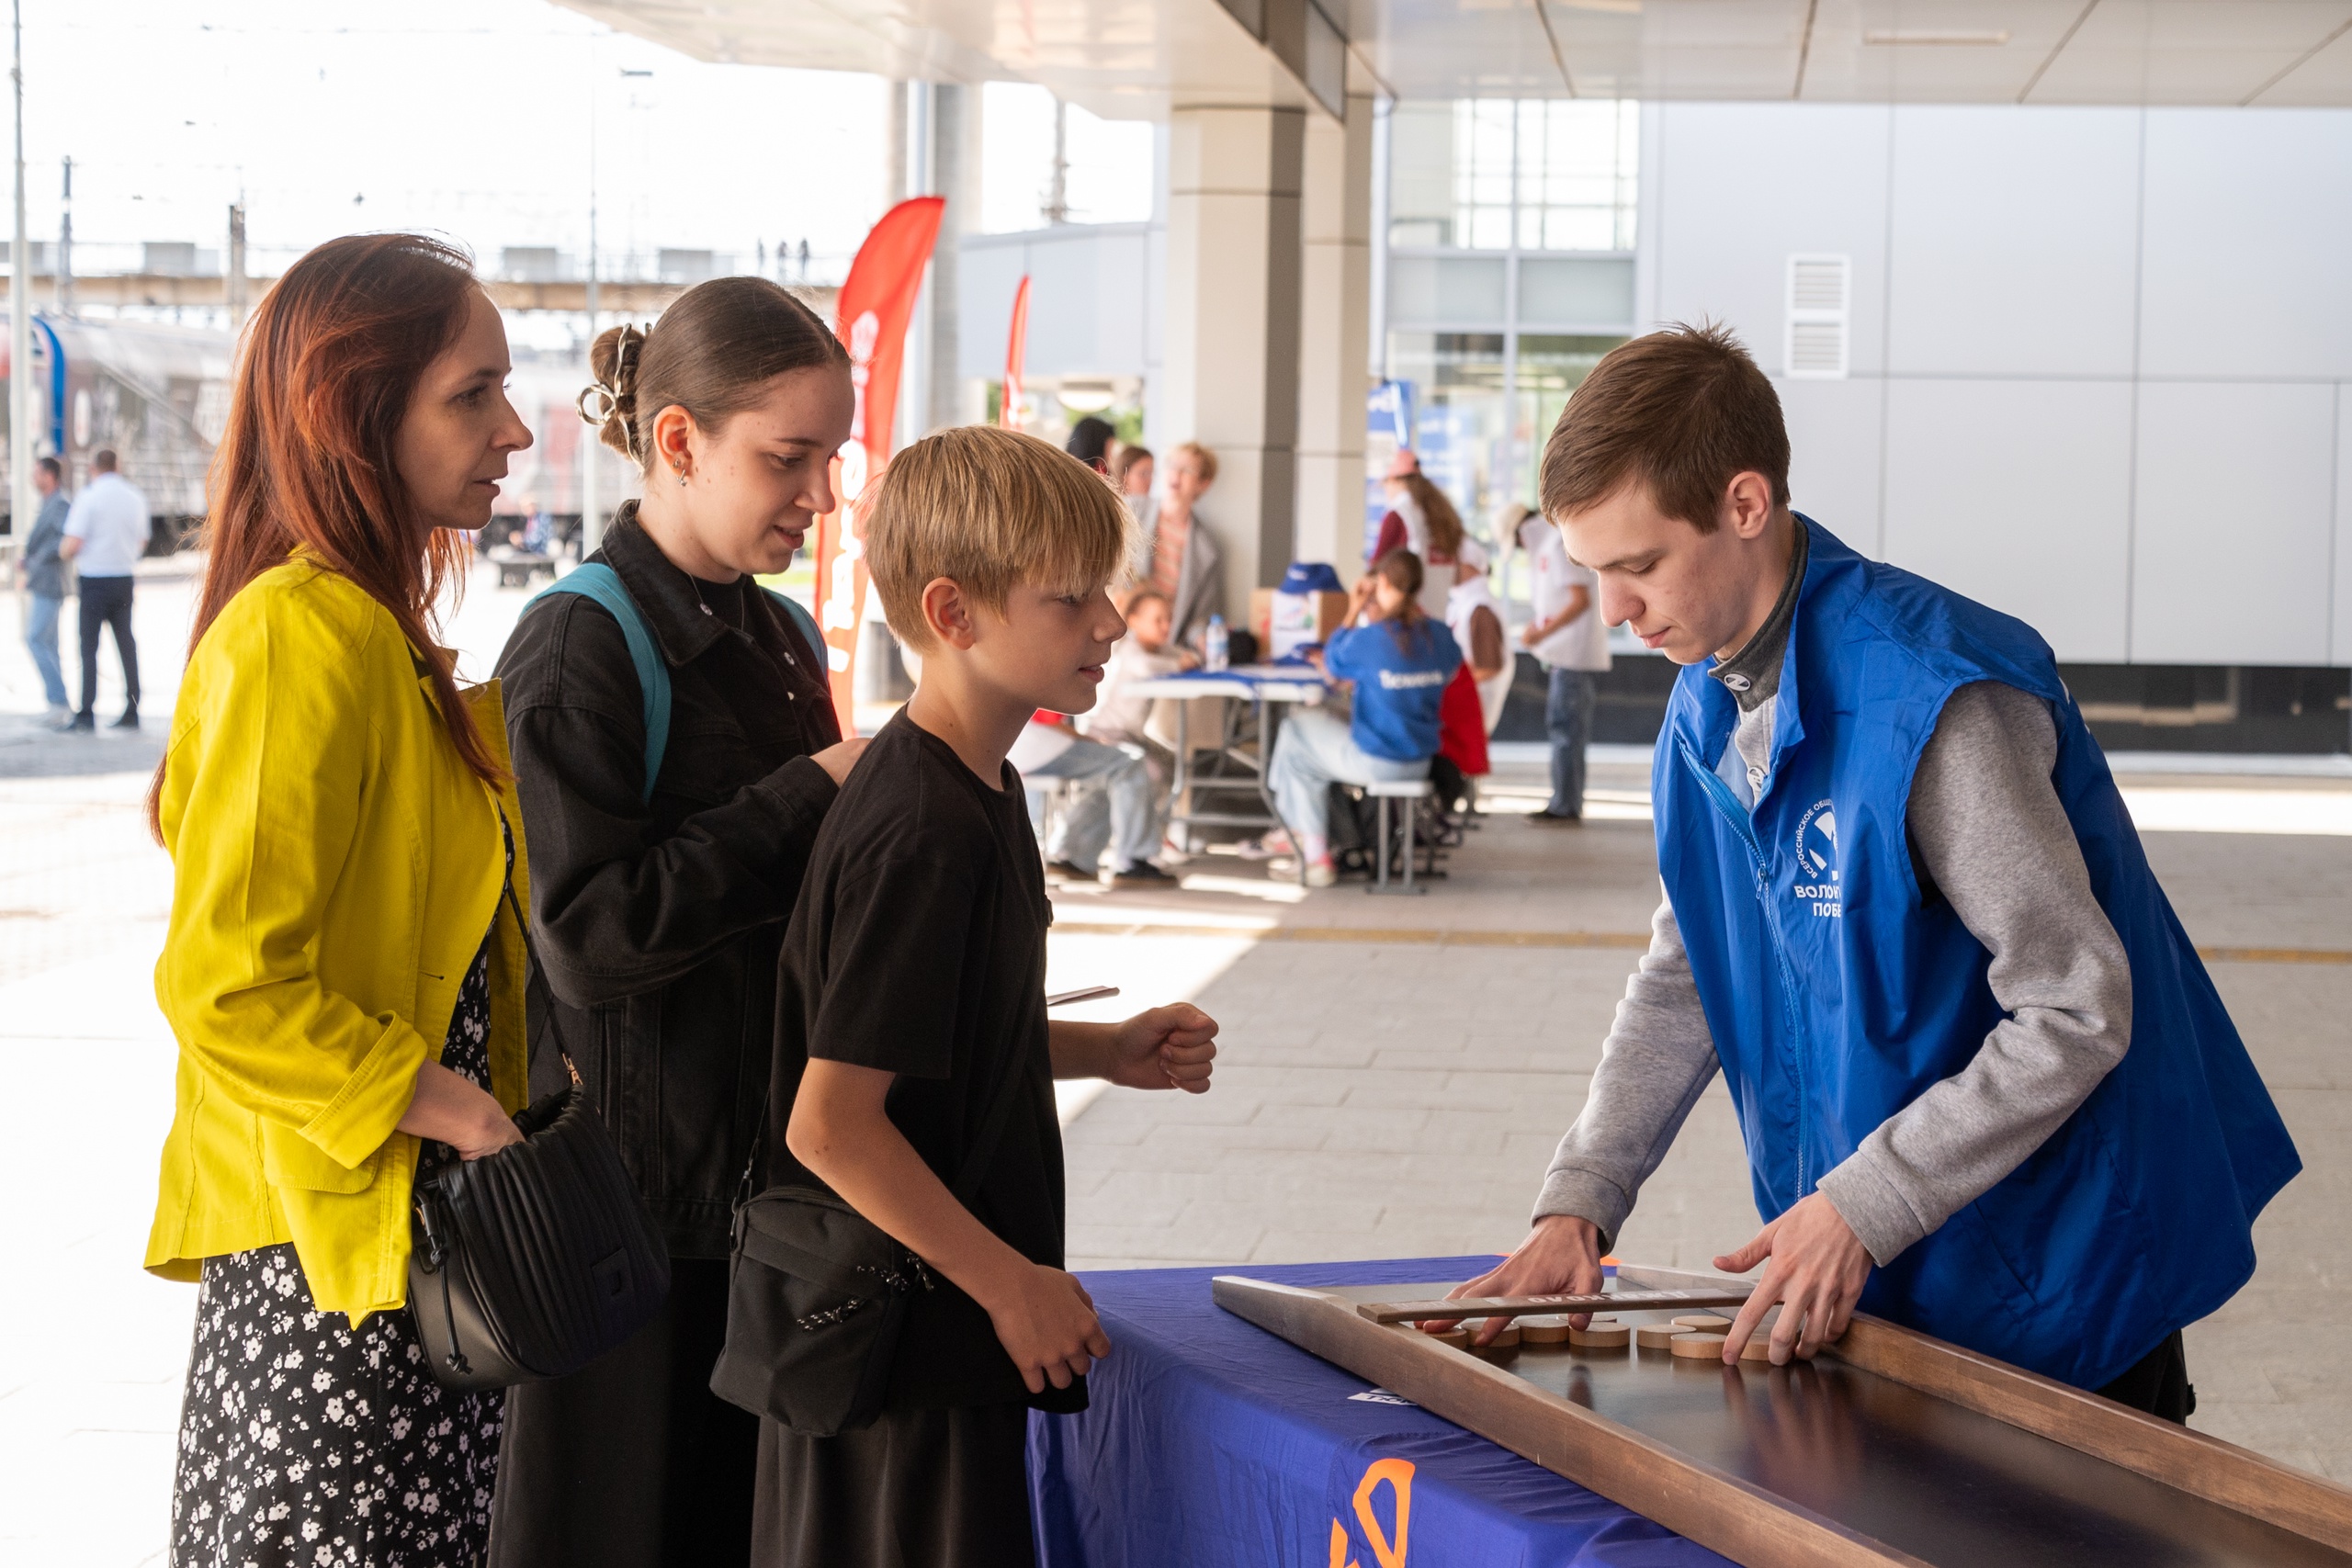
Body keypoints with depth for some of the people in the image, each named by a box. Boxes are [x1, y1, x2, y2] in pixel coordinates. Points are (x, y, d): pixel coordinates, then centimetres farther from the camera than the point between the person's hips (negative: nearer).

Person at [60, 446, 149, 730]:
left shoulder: (89, 496, -11)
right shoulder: (135, 497, 6)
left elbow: (71, 546, -14)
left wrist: (62, 548, 7)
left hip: (93, 580, -5)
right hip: (124, 578, 5)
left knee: (89, 646, 0)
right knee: (126, 644, 10)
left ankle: (87, 714, -4)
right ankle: (131, 711, 9)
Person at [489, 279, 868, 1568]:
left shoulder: (779, 638, 13)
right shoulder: (578, 647, -12)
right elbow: (594, 931, -20)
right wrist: (811, 797, -17)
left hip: (767, 1161, 8)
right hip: (634, 1181, -7)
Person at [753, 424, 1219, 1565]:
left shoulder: (978, 791, 9)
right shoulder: (923, 837, -22)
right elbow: (829, 1123, -25)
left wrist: (1107, 1052, 8)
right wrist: (1013, 1285, -19)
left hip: (944, 1336, 10)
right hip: (902, 1349, -10)